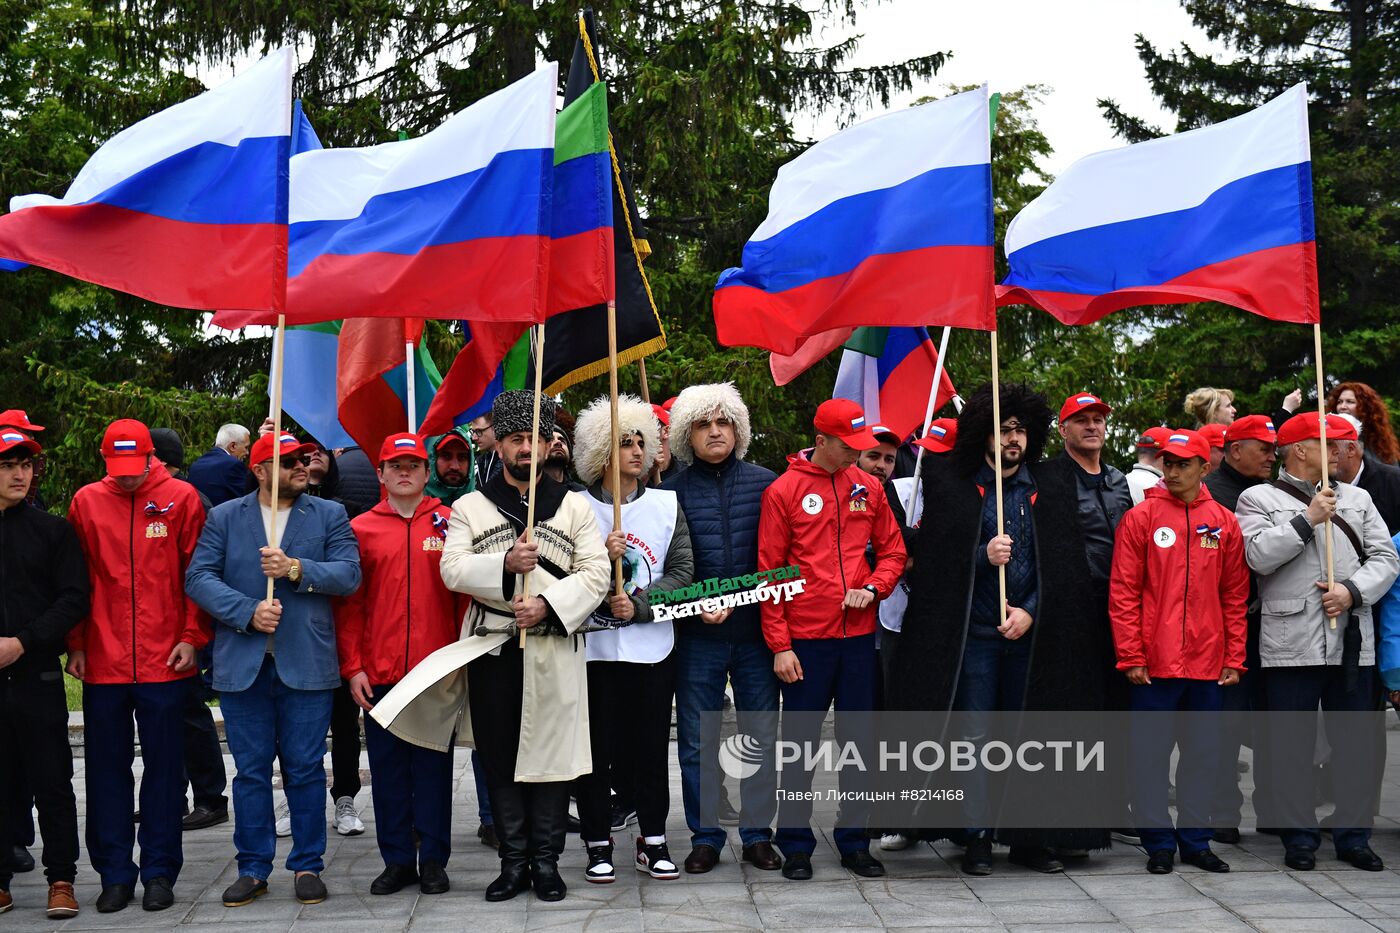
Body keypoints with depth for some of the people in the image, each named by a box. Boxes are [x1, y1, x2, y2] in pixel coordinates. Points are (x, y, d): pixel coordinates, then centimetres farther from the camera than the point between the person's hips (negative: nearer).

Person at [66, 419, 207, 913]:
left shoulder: (180, 498, 0)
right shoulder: (86, 502, 4)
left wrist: (191, 637, -5)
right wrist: (75, 645, 2)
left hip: (164, 662, -2)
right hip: (102, 663, 2)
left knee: (163, 767, 5)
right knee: (106, 770, 6)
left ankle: (159, 871, 14)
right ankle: (115, 873, 16)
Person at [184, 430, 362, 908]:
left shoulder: (330, 515, 8)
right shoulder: (224, 517, 8)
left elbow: (349, 574, -3)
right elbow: (198, 578, -1)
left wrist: (297, 569, -17)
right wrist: (248, 612, -13)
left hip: (307, 665, 0)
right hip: (242, 665, 1)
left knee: (305, 769, 4)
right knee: (250, 771, 6)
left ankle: (308, 865, 15)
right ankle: (253, 868, 16)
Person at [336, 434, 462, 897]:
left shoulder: (449, 523, 4)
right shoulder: (361, 529, 5)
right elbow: (349, 603, 4)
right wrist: (353, 667, -2)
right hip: (379, 673, 1)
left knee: (433, 764, 5)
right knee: (387, 767, 6)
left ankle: (433, 860, 13)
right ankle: (397, 860, 16)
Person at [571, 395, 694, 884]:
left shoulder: (667, 505, 6)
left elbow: (682, 570, 1)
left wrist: (639, 603, -12)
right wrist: (601, 561, -18)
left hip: (651, 646, 2)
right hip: (593, 646, -1)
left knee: (651, 746, 6)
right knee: (596, 747, 2)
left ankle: (653, 840, 18)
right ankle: (598, 844, 13)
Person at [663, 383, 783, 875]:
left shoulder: (764, 483, 4)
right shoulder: (673, 491, 3)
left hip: (755, 631, 0)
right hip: (697, 636, 0)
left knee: (762, 736, 6)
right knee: (697, 741, 5)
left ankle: (757, 834, 17)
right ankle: (705, 836, 16)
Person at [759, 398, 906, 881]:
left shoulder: (869, 488, 7)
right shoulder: (783, 491, -4)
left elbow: (893, 550, 14)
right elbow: (770, 571, -5)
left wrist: (873, 588, -7)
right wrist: (779, 645, -9)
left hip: (859, 635, 4)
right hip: (805, 639, -4)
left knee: (859, 738, 9)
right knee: (799, 742, 3)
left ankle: (854, 841, 19)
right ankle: (795, 845, 13)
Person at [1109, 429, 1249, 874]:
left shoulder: (1224, 523, 7)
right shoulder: (1140, 519, -2)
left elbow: (1235, 597, 10)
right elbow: (1123, 592, -3)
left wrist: (1234, 660, 5)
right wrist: (1131, 656, -9)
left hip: (1209, 664, 3)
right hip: (1154, 662, -3)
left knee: (1203, 752, 9)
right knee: (1151, 753, 2)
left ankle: (1195, 840, 20)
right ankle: (1158, 843, 12)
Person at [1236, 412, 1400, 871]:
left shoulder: (1357, 498, 16)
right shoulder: (1258, 499, 5)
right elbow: (1257, 555, -11)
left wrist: (1353, 590, -8)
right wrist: (1308, 519, -11)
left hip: (1353, 642, 3)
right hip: (1291, 644, -3)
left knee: (1356, 745, 7)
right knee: (1293, 747, 2)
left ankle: (1354, 836, 17)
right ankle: (1299, 838, 12)